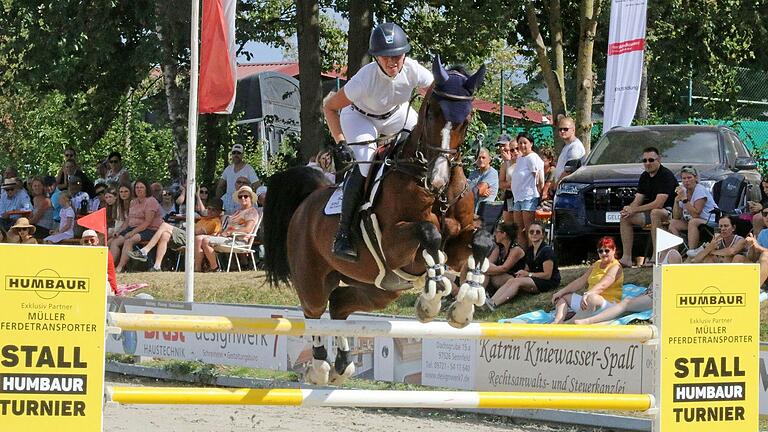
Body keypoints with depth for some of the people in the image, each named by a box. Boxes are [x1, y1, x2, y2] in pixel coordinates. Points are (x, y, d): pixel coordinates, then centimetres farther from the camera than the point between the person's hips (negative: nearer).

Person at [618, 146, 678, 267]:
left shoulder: (666, 175, -17)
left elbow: (658, 204, -25)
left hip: (668, 212, -9)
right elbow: (637, 200, 10)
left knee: (655, 213, -40)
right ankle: (627, 258, -10)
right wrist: (629, 210, -15)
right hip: (649, 211, 9)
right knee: (625, 218, -4)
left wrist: (634, 209, -23)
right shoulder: (644, 177, 10)